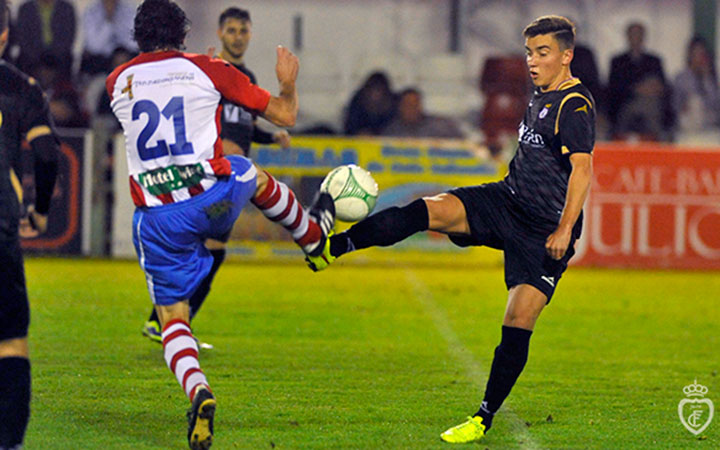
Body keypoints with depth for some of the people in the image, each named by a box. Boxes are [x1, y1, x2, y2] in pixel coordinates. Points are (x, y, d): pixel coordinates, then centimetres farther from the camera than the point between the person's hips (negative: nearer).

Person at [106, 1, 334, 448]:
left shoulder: (118, 81, 8)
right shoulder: (208, 70, 2)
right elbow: (285, 115, 8)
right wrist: (288, 81, 30)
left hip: (158, 220, 1)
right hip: (213, 200, -1)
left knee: (172, 319, 9)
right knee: (254, 175, 34)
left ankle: (198, 391, -19)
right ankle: (313, 234, 58)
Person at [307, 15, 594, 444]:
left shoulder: (576, 105, -13)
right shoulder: (541, 98, 15)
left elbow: (582, 168, -23)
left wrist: (564, 229, -30)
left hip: (544, 230, -7)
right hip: (505, 201, 7)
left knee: (519, 321, -11)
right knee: (429, 210, -17)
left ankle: (484, 419, -3)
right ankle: (332, 246, -29)